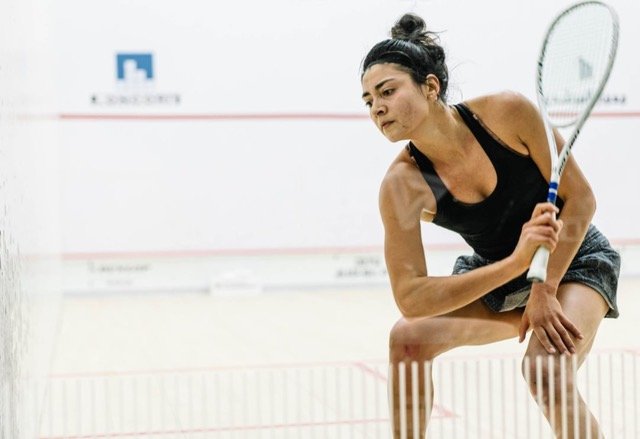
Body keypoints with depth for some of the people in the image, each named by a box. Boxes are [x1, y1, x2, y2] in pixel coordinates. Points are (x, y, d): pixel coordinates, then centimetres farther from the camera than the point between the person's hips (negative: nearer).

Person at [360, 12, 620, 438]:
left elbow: (580, 198, -17)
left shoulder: (508, 112, -25)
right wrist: (516, 262, -38)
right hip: (490, 275, 3)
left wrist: (545, 290, -23)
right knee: (408, 339, -18)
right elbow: (410, 299, -29)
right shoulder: (403, 184, -22)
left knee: (546, 372, -26)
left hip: (575, 259, -2)